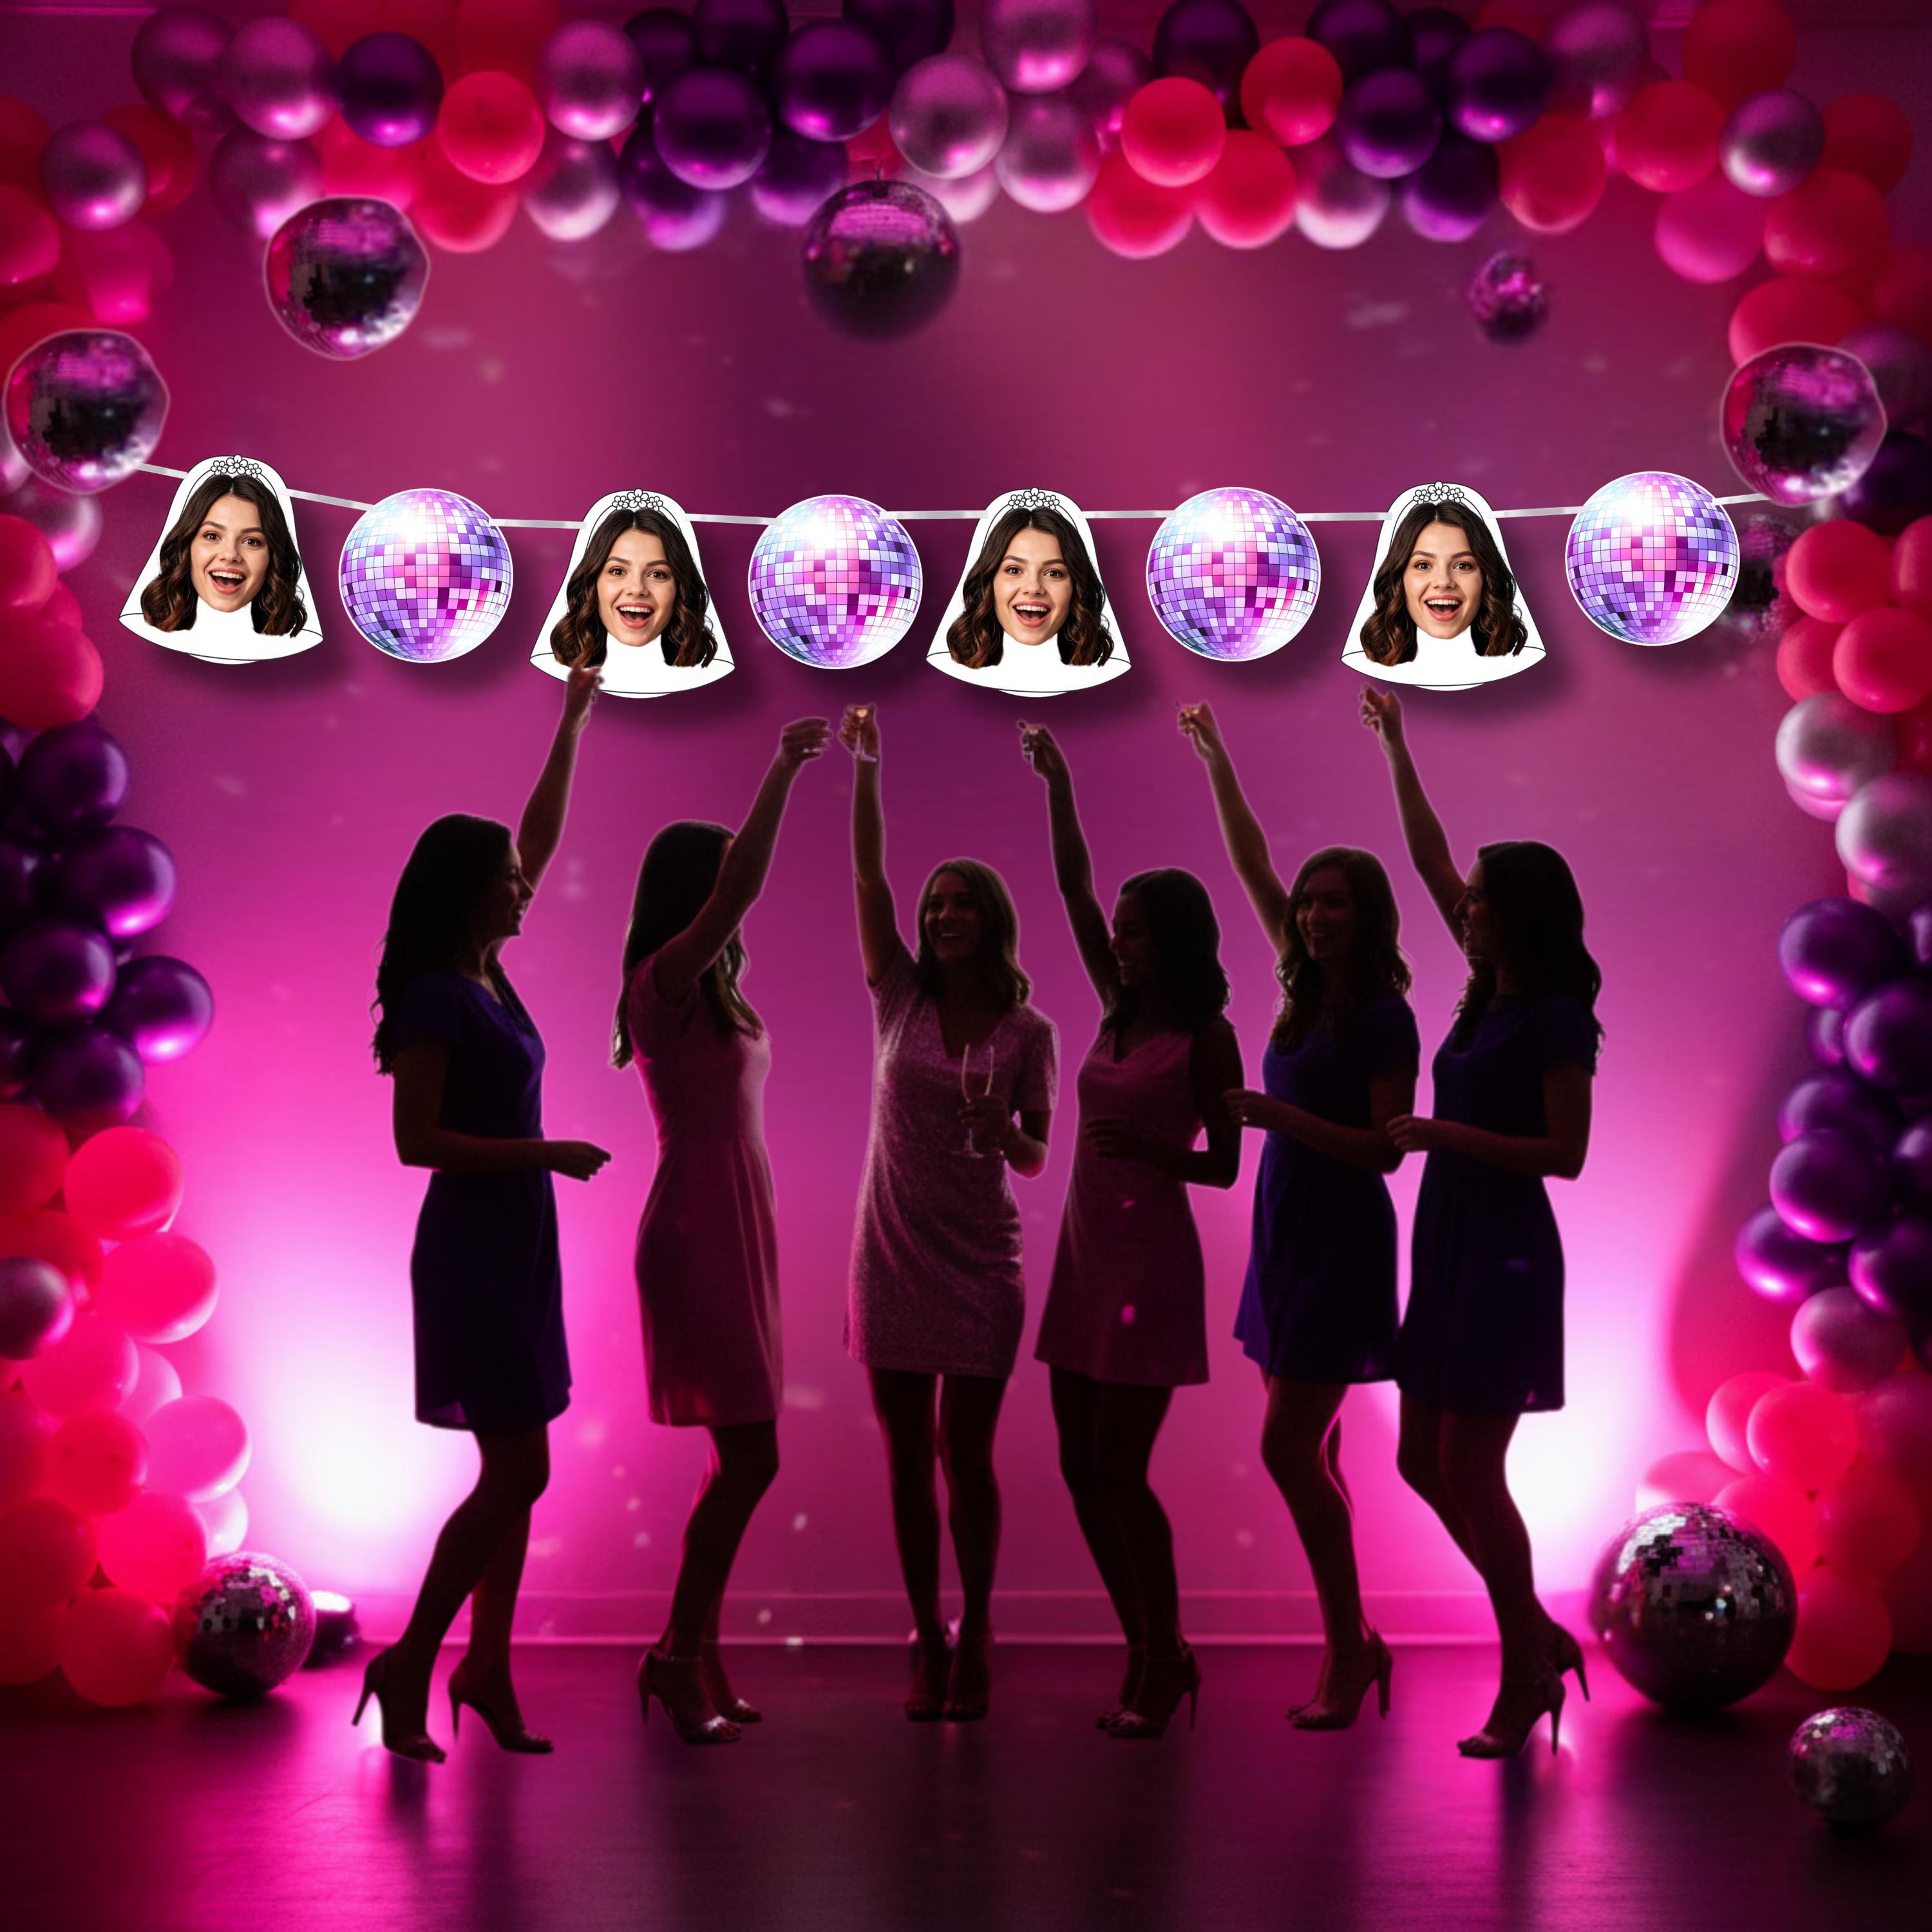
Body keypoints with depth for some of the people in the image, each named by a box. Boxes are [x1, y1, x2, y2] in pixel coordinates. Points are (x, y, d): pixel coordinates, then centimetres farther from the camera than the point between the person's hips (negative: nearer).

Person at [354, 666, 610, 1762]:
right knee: (519, 1471, -7)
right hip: (473, 1249, -9)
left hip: (517, 1245, 9)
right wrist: (543, 1155, -17)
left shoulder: (486, 977, 10)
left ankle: (489, 1670, 16)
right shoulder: (437, 996, -13)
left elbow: (541, 839, 19)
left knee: (516, 1473, 9)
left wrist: (574, 724, 22)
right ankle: (410, 1666, 3)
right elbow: (416, 1138, -18)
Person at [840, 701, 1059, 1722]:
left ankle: (975, 1634, 15)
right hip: (892, 1252, 2)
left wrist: (1002, 1130, -21)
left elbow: (1033, 1158, 1)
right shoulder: (900, 997, 3)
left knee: (967, 1455, 1)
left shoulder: (1028, 1033, 0)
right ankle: (927, 1640, 14)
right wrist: (865, 767, -13)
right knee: (908, 1458, 5)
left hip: (978, 1259, -1)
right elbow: (868, 877, -6)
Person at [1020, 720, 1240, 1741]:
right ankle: (1150, 1654, 19)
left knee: (1119, 1474, -6)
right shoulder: (1120, 1010, 10)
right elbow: (1073, 889, 8)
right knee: (1083, 1472, 8)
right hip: (1085, 1250, 7)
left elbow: (1223, 1166, -5)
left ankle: (1163, 1665, 8)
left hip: (1152, 1257, -7)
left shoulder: (1205, 1037, -7)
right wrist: (1058, 788, 3)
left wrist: (1146, 1148, -20)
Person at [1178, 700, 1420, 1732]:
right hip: (1285, 1234, 8)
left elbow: (1383, 1149, -14)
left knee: (1288, 1447, -9)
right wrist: (1216, 763, 15)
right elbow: (1253, 866, 14)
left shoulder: (1383, 1017, -11)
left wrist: (1280, 1116, -22)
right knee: (1310, 1453, 9)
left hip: (1341, 1242, -8)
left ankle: (1348, 1645, 1)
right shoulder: (1307, 989, 9)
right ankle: (1354, 1644, 18)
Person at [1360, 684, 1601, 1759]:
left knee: (1470, 1472, -6)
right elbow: (1432, 861, 16)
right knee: (1425, 1465, 11)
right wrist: (1397, 751, 20)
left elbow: (1566, 1153, -17)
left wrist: (1444, 1134, -18)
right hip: (1449, 1249, 9)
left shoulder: (1556, 1018, -13)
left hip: (1507, 1256, -9)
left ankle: (1523, 1681, 7)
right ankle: (1543, 1640, 22)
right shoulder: (1489, 993, 8)